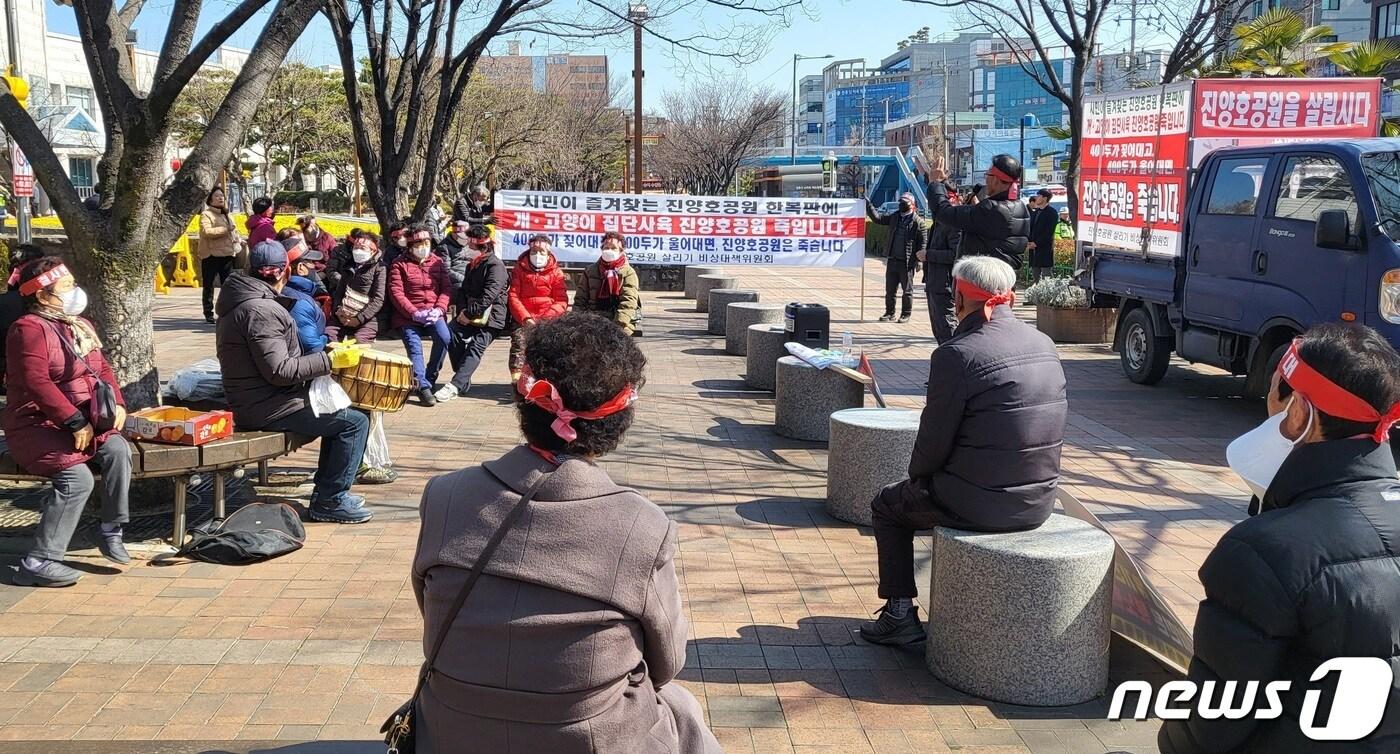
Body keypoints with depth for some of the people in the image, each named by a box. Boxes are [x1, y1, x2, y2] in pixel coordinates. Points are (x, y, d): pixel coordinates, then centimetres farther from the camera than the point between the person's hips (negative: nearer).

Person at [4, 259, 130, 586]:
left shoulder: (80, 326, 16)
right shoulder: (29, 328, -10)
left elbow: (102, 369, 17)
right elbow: (36, 382, -20)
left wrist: (117, 403, -4)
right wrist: (75, 423, -23)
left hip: (83, 421, 7)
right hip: (38, 425, -7)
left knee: (118, 449, -23)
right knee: (78, 477, -28)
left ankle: (111, 530, -10)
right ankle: (38, 562, -19)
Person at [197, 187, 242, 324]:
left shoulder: (226, 215, 21)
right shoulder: (206, 215, -4)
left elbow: (233, 231, 32)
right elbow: (206, 232, -19)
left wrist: (238, 240, 10)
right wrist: (225, 229, -21)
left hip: (227, 255, 7)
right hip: (211, 255, -7)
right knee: (209, 286, 1)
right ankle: (208, 314, 5)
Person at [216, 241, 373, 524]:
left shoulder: (240, 300, 12)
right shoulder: (261, 310, -22)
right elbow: (279, 371, -25)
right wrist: (330, 360, -20)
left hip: (252, 399, 11)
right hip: (267, 408, -11)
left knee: (339, 411, 23)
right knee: (355, 422, -11)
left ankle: (326, 487, 25)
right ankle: (330, 501, -3)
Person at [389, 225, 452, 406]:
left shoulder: (438, 262, 14)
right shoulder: (400, 264, 5)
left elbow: (446, 289, 8)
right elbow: (396, 293, -5)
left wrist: (439, 309, -11)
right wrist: (415, 313, -16)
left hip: (433, 314, 1)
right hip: (408, 315, -1)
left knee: (444, 337, -25)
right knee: (414, 346, -21)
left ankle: (430, 377, -9)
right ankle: (423, 386, -23)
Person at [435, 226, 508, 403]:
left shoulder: (496, 266, -11)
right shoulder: (472, 265, 18)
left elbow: (488, 296, -20)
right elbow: (464, 291, 15)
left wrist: (469, 314, -18)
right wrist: (462, 311, -4)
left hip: (490, 318, -7)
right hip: (469, 315, 7)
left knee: (475, 348, -16)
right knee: (453, 333, -16)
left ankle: (455, 386, -26)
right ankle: (463, 382, -10)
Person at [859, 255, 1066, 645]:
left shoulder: (955, 354, -18)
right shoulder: (1044, 345, 3)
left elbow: (934, 441, -14)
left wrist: (918, 475, 8)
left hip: (982, 505, -7)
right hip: (1039, 502, 7)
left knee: (888, 505, 21)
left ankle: (901, 616, 22)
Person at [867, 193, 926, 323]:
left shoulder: (917, 222, -6)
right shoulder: (894, 217, 10)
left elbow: (922, 243, -7)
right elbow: (877, 218, 10)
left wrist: (918, 260, -13)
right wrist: (868, 205, 1)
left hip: (907, 262, -5)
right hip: (892, 260, 5)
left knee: (907, 290, 5)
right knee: (890, 288, 10)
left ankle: (906, 314, 15)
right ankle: (889, 312, 20)